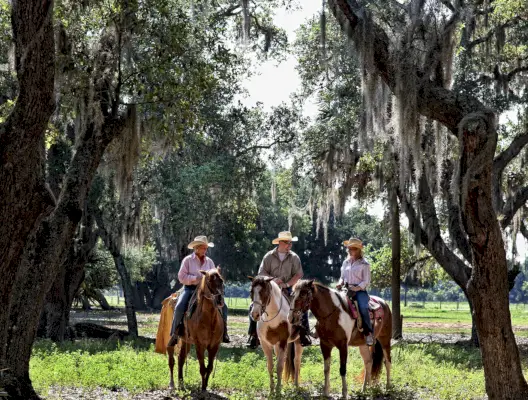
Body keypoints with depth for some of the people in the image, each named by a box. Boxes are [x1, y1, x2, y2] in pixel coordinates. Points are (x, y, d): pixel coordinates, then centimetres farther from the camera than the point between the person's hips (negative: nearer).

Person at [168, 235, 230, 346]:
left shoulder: (209, 261, 11)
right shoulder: (188, 260, 1)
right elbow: (181, 277, -6)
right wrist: (196, 278, -17)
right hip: (190, 288, -3)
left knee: (223, 306, -14)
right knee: (179, 307, -28)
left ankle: (223, 332, -2)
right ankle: (174, 334, -14)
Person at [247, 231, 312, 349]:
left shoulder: (294, 257, 3)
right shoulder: (269, 256, 2)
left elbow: (298, 274, -2)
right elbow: (261, 273, 0)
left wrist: (287, 284, -16)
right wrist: (272, 279, -18)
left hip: (287, 290, 0)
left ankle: (304, 334, -9)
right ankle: (253, 335, -10)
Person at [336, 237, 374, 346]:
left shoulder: (364, 264, 0)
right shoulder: (346, 263, 16)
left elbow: (366, 281, -4)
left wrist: (357, 288, -21)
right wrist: (340, 283, -1)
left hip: (360, 290, -5)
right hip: (346, 290, 6)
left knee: (363, 307, -31)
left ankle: (368, 333, -24)